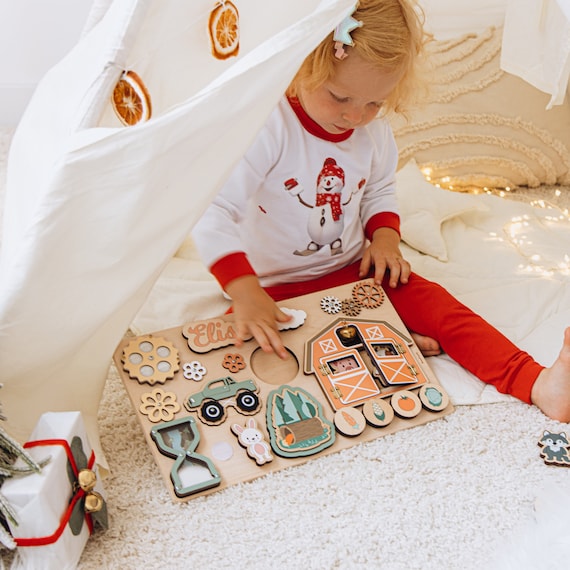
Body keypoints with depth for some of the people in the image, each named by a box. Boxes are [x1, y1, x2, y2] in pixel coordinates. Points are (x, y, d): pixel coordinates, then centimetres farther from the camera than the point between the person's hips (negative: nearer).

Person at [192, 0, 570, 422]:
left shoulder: (375, 131, -5)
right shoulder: (267, 128, -26)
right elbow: (213, 212, -30)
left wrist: (385, 235, -6)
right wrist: (245, 291, -41)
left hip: (355, 270, 4)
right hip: (278, 286, -4)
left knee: (434, 303, -15)